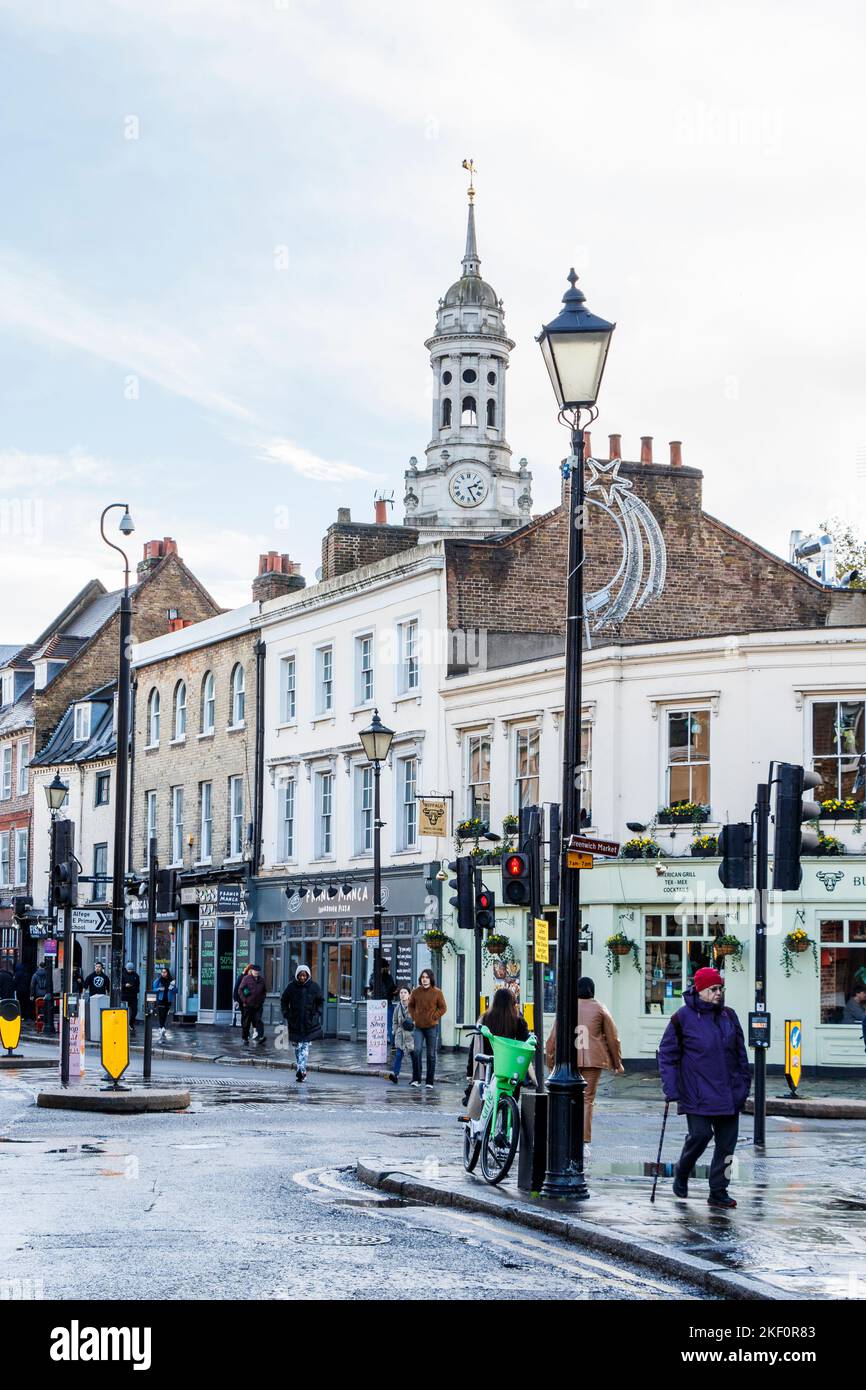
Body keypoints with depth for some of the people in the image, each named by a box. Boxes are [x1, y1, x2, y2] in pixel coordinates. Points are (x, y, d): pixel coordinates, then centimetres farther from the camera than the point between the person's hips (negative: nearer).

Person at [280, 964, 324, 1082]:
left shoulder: (314, 987, -2)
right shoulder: (291, 987, -1)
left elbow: (320, 1002, 10)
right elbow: (284, 1001, 10)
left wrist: (317, 1014, -2)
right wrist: (286, 1014, -1)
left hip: (309, 1022, -2)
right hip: (295, 1022, 2)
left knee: (305, 1046, -8)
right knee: (297, 1046, 7)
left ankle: (301, 1069, -12)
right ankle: (301, 1070, 16)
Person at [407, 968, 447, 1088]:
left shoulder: (437, 992, -2)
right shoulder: (415, 992, 4)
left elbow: (443, 1008, 4)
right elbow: (410, 1005, 17)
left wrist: (434, 1017, -5)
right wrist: (413, 1018, 5)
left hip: (432, 1027, -1)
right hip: (418, 1027, 1)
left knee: (431, 1054, 4)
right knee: (416, 1051, -14)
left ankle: (430, 1081, 11)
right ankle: (416, 1079, -4)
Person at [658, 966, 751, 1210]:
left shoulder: (729, 1016, 12)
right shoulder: (683, 1017, -3)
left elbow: (740, 1053, 20)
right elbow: (667, 1054, 0)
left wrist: (744, 1083, 15)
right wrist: (671, 1089, -7)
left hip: (728, 1093, 5)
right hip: (697, 1094, -5)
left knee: (727, 1142, 2)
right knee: (700, 1134, -13)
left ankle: (719, 1192, 11)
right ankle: (682, 1173, 15)